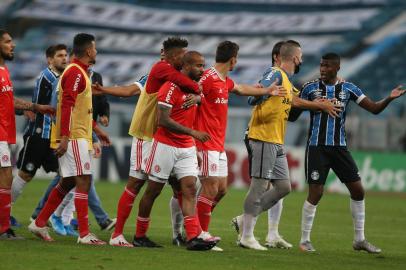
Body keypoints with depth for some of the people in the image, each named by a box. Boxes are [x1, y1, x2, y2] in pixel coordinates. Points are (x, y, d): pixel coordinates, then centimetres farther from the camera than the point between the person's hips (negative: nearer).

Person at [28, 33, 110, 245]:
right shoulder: (75, 73, -13)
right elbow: (67, 106, -21)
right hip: (74, 137, -10)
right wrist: (64, 137, -26)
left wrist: (96, 130, 32)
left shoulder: (79, 72, 19)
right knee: (83, 181, -10)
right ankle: (84, 234, -11)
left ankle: (39, 223, 19)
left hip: (78, 136, 10)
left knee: (67, 182, 14)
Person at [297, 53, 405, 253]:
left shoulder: (348, 89, 4)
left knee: (358, 190, 2)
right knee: (315, 193, -9)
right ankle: (304, 240, 4)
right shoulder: (310, 88, 0)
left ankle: (359, 240, 14)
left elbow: (374, 108, 2)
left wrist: (389, 99, -15)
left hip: (339, 147, 3)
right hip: (316, 147, -3)